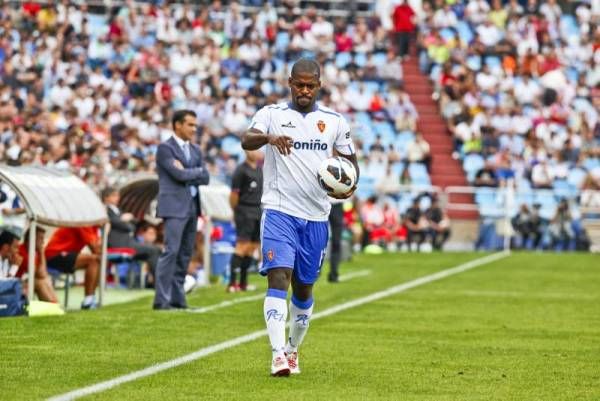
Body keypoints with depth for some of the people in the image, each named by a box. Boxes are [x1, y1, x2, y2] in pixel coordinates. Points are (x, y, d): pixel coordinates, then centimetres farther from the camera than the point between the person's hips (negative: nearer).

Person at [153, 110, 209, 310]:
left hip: (192, 206, 8)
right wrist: (198, 171, 0)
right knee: (171, 252, -14)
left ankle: (177, 298, 11)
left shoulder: (195, 150, 17)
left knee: (185, 255, 7)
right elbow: (179, 174, -17)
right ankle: (161, 300, -15)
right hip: (174, 206, -8)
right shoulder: (165, 148, -6)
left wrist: (187, 174, -7)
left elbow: (205, 178, 8)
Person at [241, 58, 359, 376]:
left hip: (316, 217, 3)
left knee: (303, 288, 12)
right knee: (278, 278, -18)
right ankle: (278, 354, -25)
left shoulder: (334, 121, 8)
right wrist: (269, 137, -40)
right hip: (279, 210, -3)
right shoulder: (272, 114, 1)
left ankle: (293, 350, 30)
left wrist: (349, 186, -9)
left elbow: (349, 160, 14)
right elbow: (246, 140, -17)